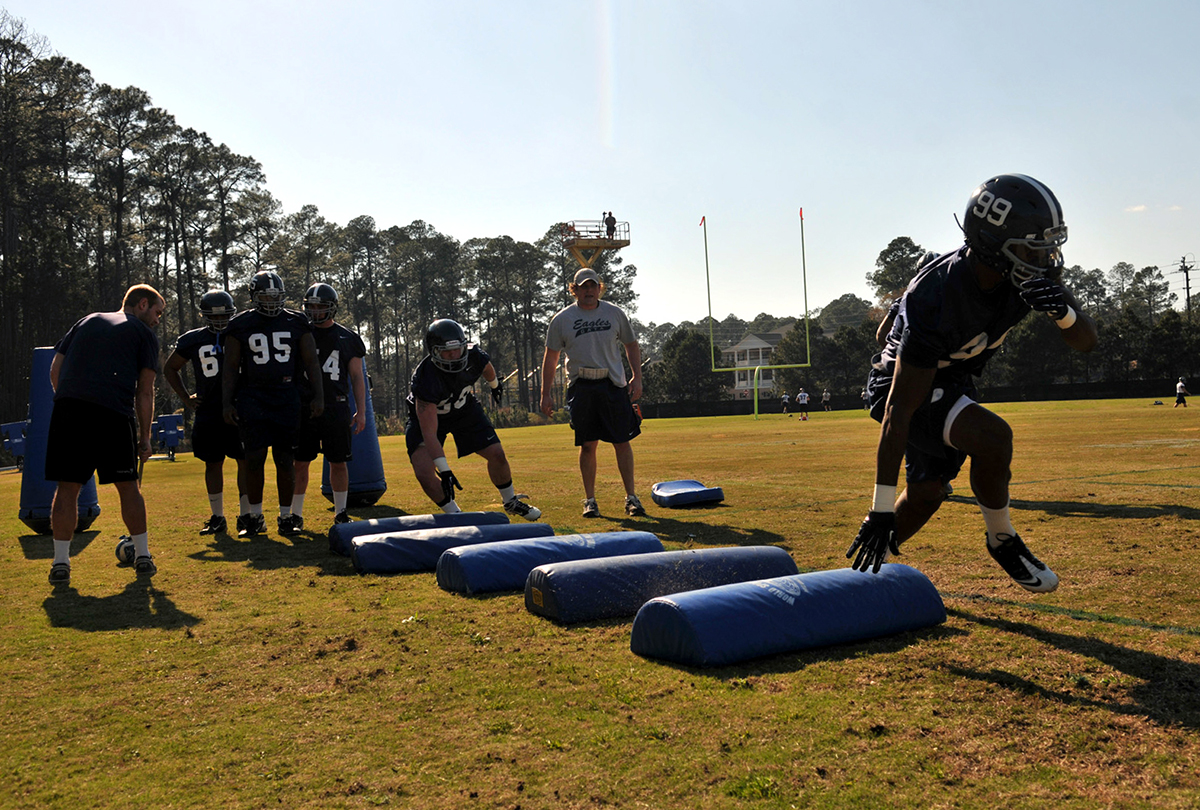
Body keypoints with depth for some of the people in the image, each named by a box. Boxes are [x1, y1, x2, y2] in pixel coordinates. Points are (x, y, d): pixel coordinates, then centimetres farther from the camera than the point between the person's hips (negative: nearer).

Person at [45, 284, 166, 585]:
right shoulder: (143, 333, 15)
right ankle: (143, 557, 15)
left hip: (67, 407, 3)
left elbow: (55, 370, 20)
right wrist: (144, 438, 12)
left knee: (67, 486, 8)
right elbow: (144, 392, 8)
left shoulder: (87, 321, 28)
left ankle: (60, 564, 8)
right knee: (128, 487, 8)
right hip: (113, 413, -3)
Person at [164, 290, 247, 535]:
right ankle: (217, 517, 17)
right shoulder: (192, 340, 5)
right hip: (208, 413, 1)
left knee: (246, 461, -3)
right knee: (213, 464, 7)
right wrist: (185, 398, 9)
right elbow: (170, 369, 19)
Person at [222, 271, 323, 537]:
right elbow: (231, 368, 7)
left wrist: (318, 396, 1)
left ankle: (285, 515, 15)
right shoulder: (241, 326, 4)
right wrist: (227, 403, 1)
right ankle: (255, 517, 10)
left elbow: (311, 362, 8)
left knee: (284, 459, 2)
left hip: (286, 397, 1)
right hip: (252, 397, 0)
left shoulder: (296, 323, 6)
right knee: (254, 458, -3)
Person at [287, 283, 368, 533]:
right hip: (304, 408, 0)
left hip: (336, 408, 0)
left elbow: (357, 378, 8)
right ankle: (295, 515, 9)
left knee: (338, 462, 4)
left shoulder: (347, 339, 6)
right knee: (300, 463, 0)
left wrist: (361, 412, 2)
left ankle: (340, 513, 17)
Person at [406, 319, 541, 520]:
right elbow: (429, 432, -40)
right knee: (424, 473, -20)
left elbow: (487, 368, 4)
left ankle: (511, 502, 25)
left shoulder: (474, 357, -26)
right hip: (426, 416, -3)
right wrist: (444, 471, -44)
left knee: (497, 454, -1)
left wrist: (495, 385, 25)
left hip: (465, 409, 4)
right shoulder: (425, 379, -40)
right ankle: (455, 514, 3)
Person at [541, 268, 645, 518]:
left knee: (622, 442, 0)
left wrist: (637, 377, 2)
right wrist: (546, 393, 4)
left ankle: (631, 497, 8)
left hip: (614, 385, 1)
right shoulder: (562, 319, 3)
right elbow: (551, 357, 8)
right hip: (581, 387, -1)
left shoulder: (615, 313, 8)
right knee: (588, 445, 0)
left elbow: (631, 345, 16)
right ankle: (590, 500, 12)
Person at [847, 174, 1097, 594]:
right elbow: (899, 411, -35)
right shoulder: (936, 297, -37)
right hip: (905, 385, -8)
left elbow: (1086, 341, -9)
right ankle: (1002, 541, -3)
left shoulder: (1030, 272, -18)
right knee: (993, 437, -30)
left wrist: (1063, 310, -36)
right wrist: (881, 508, -34)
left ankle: (866, 568, 35)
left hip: (953, 381, 8)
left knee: (925, 494, 15)